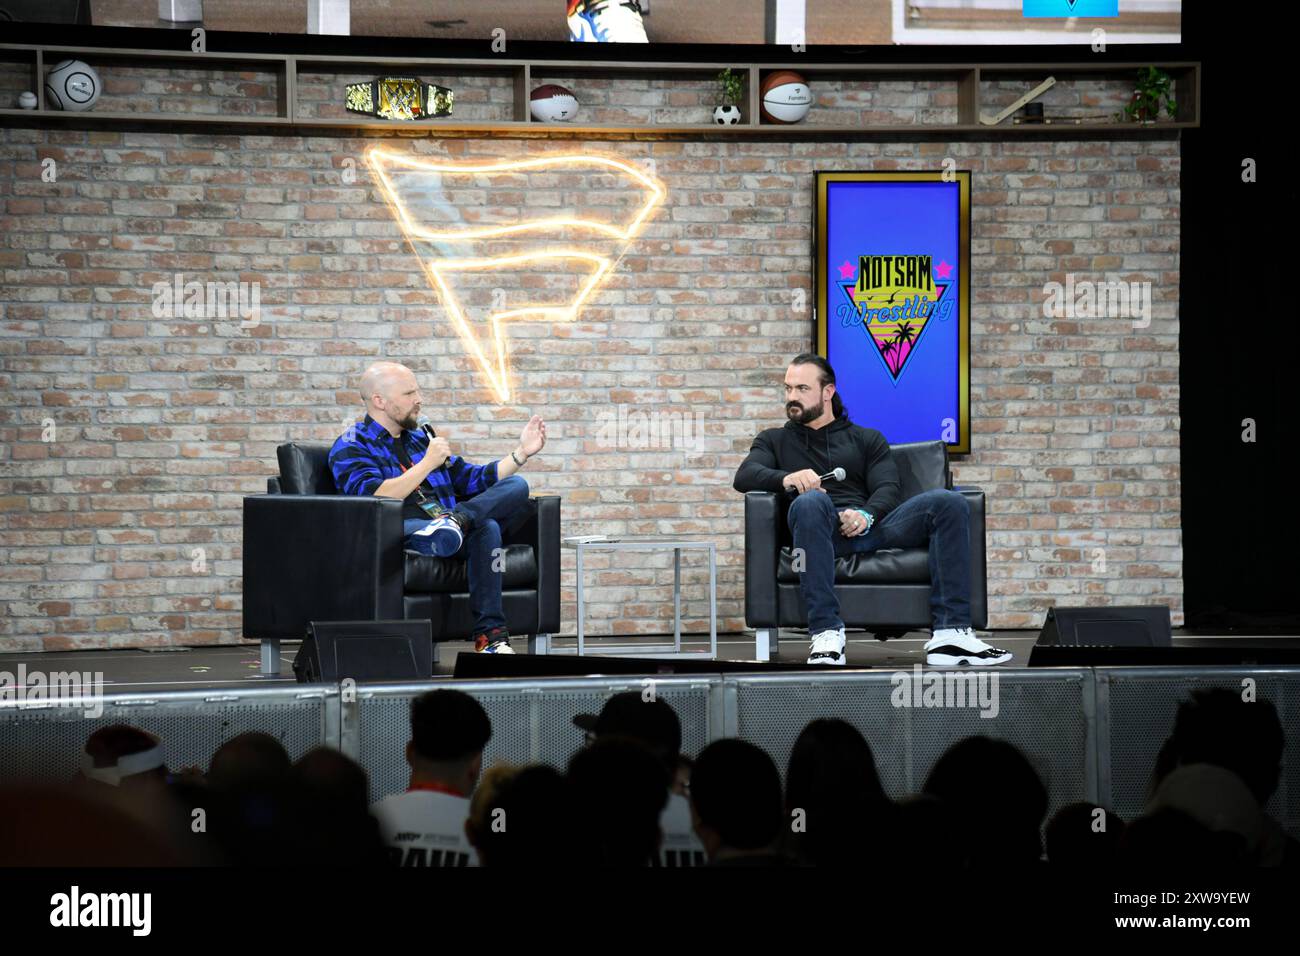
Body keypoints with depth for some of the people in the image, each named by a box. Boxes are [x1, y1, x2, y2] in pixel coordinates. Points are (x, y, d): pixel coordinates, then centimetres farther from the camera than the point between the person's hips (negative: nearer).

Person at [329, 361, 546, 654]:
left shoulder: (420, 438, 29)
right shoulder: (350, 447, 5)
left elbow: (472, 479, 32)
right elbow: (375, 498, -15)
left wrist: (522, 452, 22)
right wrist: (428, 463, -8)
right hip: (401, 530, -7)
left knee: (516, 486, -17)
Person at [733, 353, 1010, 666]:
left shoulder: (867, 439, 27)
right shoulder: (775, 440, 27)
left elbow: (887, 490, 10)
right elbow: (744, 476, 6)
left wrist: (867, 515, -14)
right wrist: (787, 479, -16)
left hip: (870, 526, 2)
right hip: (823, 531, -2)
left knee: (948, 502, -22)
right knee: (810, 501, -39)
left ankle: (951, 633, -31)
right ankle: (826, 635, -46)